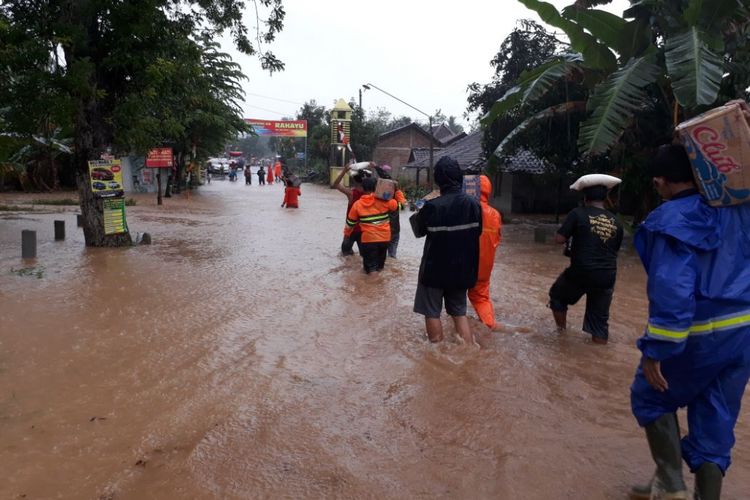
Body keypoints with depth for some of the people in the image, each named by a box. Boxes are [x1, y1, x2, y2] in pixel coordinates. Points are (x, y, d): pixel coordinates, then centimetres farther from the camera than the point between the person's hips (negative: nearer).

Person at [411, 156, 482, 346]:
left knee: (432, 313, 11)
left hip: (435, 268, -4)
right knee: (459, 312, 18)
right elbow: (478, 231, 7)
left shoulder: (432, 206, -19)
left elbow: (419, 232, -2)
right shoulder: (473, 204, -7)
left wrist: (418, 215, 14)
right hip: (462, 268, 4)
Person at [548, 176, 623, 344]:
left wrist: (570, 241, 11)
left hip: (581, 272, -3)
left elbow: (559, 239, -10)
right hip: (607, 277, 4)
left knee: (557, 295, 25)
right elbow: (615, 250, 17)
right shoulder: (615, 222, 7)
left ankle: (561, 331, 32)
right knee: (600, 320, 14)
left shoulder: (578, 214, -6)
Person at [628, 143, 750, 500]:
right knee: (715, 418, 15)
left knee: (651, 396, 16)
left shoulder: (670, 222, -18)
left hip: (699, 333, -6)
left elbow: (671, 289, -24)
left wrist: (656, 350, -20)